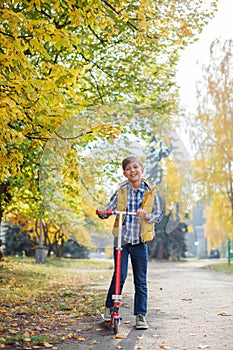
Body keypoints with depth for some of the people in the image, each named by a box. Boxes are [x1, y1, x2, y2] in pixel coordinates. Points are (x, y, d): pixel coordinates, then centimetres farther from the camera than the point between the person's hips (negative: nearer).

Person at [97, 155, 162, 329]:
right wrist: (102, 211, -24)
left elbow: (158, 215, -2)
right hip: (122, 239, 0)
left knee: (141, 280, 5)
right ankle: (109, 306, 14)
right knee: (120, 276, -7)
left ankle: (141, 315, 16)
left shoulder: (151, 191, 0)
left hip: (140, 242, 0)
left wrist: (147, 215, -22)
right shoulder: (121, 191, 3)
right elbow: (109, 207, -1)